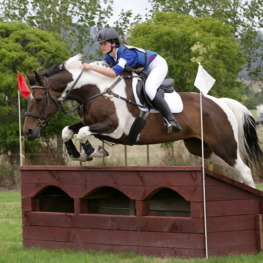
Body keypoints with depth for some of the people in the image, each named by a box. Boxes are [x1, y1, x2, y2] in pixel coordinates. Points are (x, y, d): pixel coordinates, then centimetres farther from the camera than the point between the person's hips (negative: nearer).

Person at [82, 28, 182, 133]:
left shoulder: (127, 53, -37)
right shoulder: (109, 57, -10)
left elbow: (114, 73, -48)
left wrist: (91, 67, -49)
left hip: (158, 65, -10)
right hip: (144, 71, 10)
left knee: (149, 89, -32)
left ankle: (172, 121, -30)